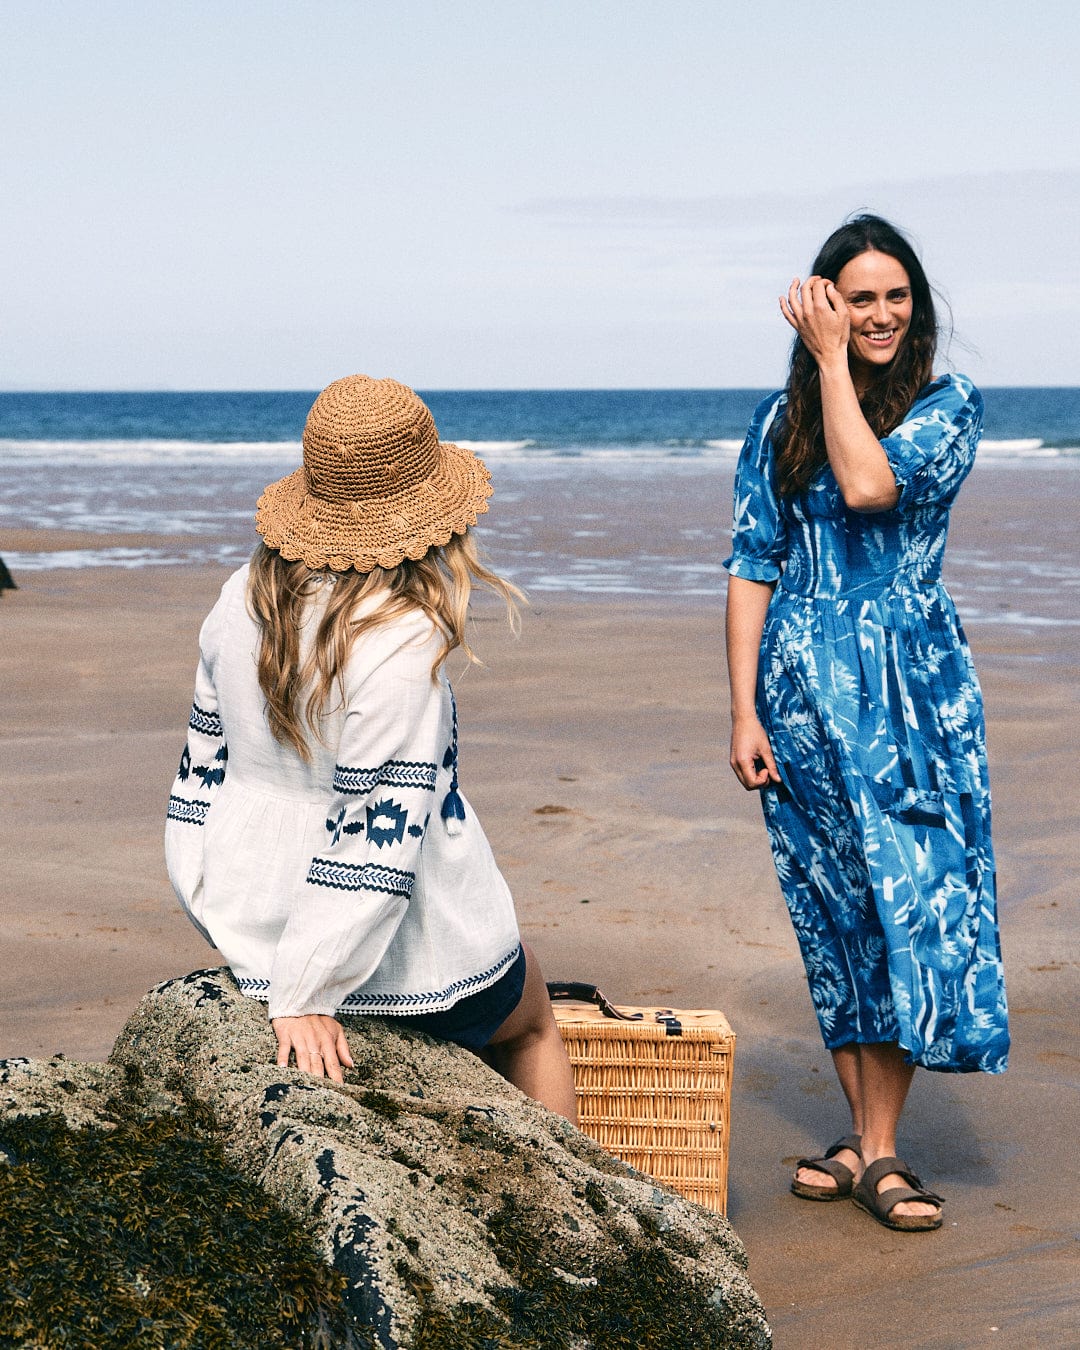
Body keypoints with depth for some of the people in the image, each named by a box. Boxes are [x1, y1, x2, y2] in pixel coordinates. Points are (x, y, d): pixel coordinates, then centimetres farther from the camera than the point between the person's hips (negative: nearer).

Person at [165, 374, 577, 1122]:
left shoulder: (246, 599, -4)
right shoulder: (403, 639, -25)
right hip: (403, 960, -6)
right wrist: (304, 997, -21)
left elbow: (206, 762, 5)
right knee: (533, 1021, 26)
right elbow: (376, 826, -26)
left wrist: (225, 911, 16)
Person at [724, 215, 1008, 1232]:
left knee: (907, 900, -6)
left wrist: (834, 362, -9)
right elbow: (751, 568, 4)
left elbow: (870, 483, -18)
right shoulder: (781, 421, 7)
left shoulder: (948, 406, 2)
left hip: (912, 685, -2)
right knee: (836, 911, 6)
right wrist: (744, 712, -2)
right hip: (804, 690, 2)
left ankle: (877, 1150, 1)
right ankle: (866, 1135, 16)